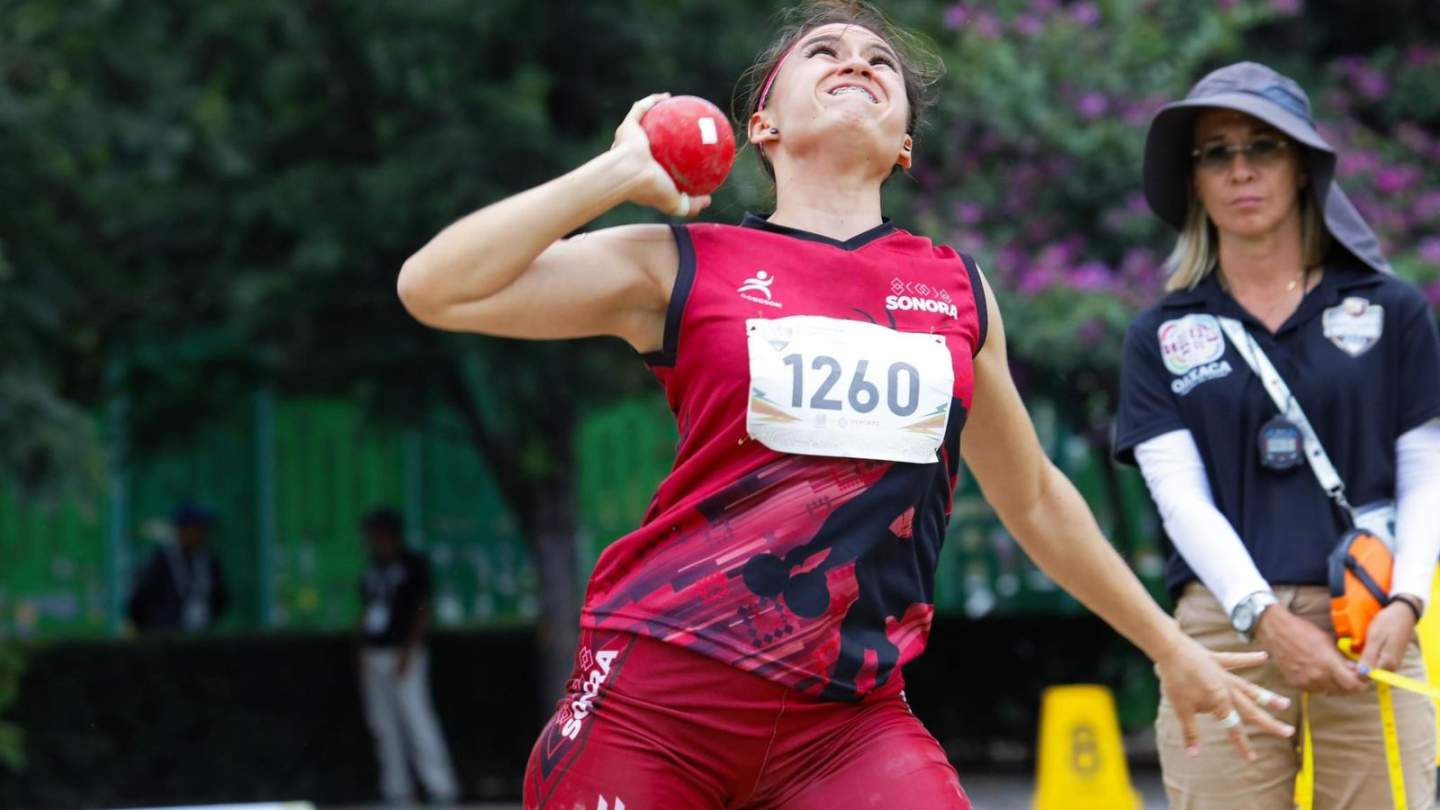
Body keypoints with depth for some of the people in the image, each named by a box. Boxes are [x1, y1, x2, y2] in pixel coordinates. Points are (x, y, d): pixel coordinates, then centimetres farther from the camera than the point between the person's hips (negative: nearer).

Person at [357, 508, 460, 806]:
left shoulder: (413, 566, -4)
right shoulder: (372, 571, 15)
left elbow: (423, 611, -7)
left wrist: (407, 652, -14)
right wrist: (362, 656, 12)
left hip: (404, 655, -7)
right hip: (374, 656, 7)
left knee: (417, 719, -14)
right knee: (384, 727, 5)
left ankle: (441, 788, -14)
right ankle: (397, 791, 9)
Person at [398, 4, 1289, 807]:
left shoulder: (960, 292, 14)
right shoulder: (678, 268, 5)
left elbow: (1037, 501, 28)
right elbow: (436, 289, -4)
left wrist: (1170, 646, 34)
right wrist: (622, 170, 0)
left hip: (848, 721, 2)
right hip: (654, 700, -2)